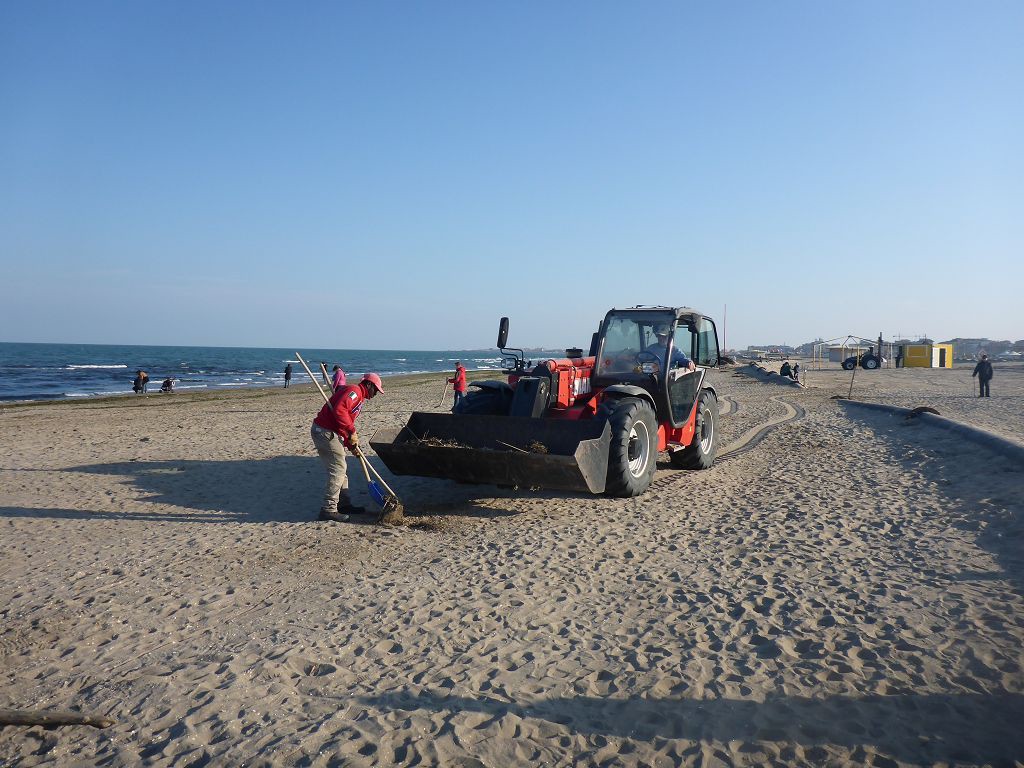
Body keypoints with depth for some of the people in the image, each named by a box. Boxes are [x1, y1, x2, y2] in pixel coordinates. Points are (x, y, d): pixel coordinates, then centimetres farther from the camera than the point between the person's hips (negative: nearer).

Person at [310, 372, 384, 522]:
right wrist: (352, 432, -22)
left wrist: (351, 445, 14)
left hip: (331, 434, 11)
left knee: (341, 470, 18)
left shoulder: (358, 397, 22)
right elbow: (339, 410, -29)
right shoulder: (354, 391, -12)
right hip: (325, 432, -11)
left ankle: (344, 504, 27)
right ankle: (328, 510, -4)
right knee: (337, 470, -8)